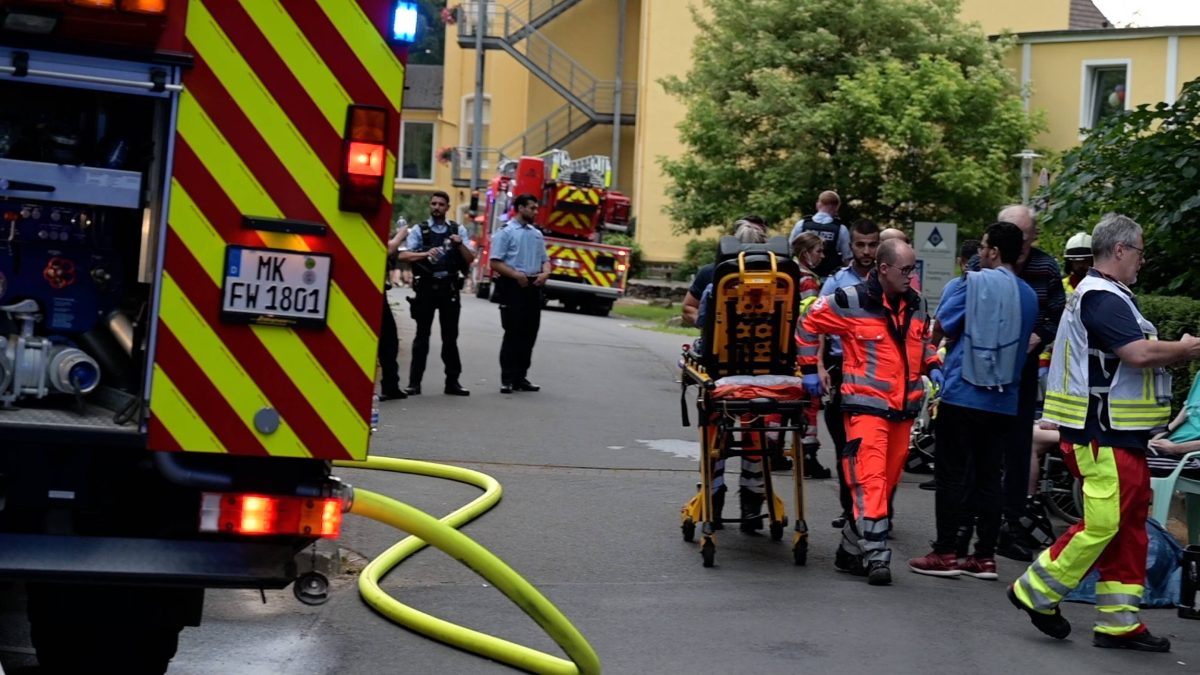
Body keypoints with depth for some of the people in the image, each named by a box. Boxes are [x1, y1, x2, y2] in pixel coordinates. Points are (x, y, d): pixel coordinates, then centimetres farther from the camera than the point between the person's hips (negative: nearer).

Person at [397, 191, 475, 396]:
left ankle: (452, 382, 11)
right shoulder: (419, 230, 5)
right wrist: (426, 254, -24)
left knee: (450, 337, 5)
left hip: (450, 288, 2)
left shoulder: (458, 230, 11)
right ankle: (414, 382, 3)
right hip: (426, 287, -2)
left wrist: (460, 244, -12)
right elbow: (404, 256, -7)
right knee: (422, 335, 1)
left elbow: (470, 259, 6)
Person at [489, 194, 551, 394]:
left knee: (529, 334, 8)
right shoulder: (506, 232, -4)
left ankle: (521, 377, 16)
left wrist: (545, 273, -3)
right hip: (513, 287, -7)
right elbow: (494, 262, -9)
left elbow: (544, 259, 19)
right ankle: (507, 379, -1)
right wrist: (516, 275, -20)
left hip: (533, 288, 7)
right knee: (513, 334, -6)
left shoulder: (537, 234, 17)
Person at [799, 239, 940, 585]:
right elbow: (809, 323, -1)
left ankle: (851, 549, 21)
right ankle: (876, 556, -18)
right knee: (869, 478, -16)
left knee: (887, 480, 10)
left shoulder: (916, 304, 11)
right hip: (866, 404, -7)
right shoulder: (851, 302, -10)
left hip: (903, 407, 7)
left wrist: (932, 366, 11)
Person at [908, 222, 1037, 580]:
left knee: (953, 474, 0)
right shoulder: (1028, 295, 8)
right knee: (989, 477, 8)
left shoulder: (972, 283, -7)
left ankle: (947, 553, 1)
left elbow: (943, 329, -6)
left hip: (963, 393, -5)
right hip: (1004, 400, 5)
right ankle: (985, 556, 9)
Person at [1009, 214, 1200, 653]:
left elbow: (1134, 356, 20)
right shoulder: (1103, 297, -16)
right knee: (1103, 523, -9)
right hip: (1101, 433, -11)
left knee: (1128, 526, 11)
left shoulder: (1105, 295, 20)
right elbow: (1139, 353, -26)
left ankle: (1119, 621, 14)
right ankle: (1036, 592, 4)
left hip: (1120, 434, 11)